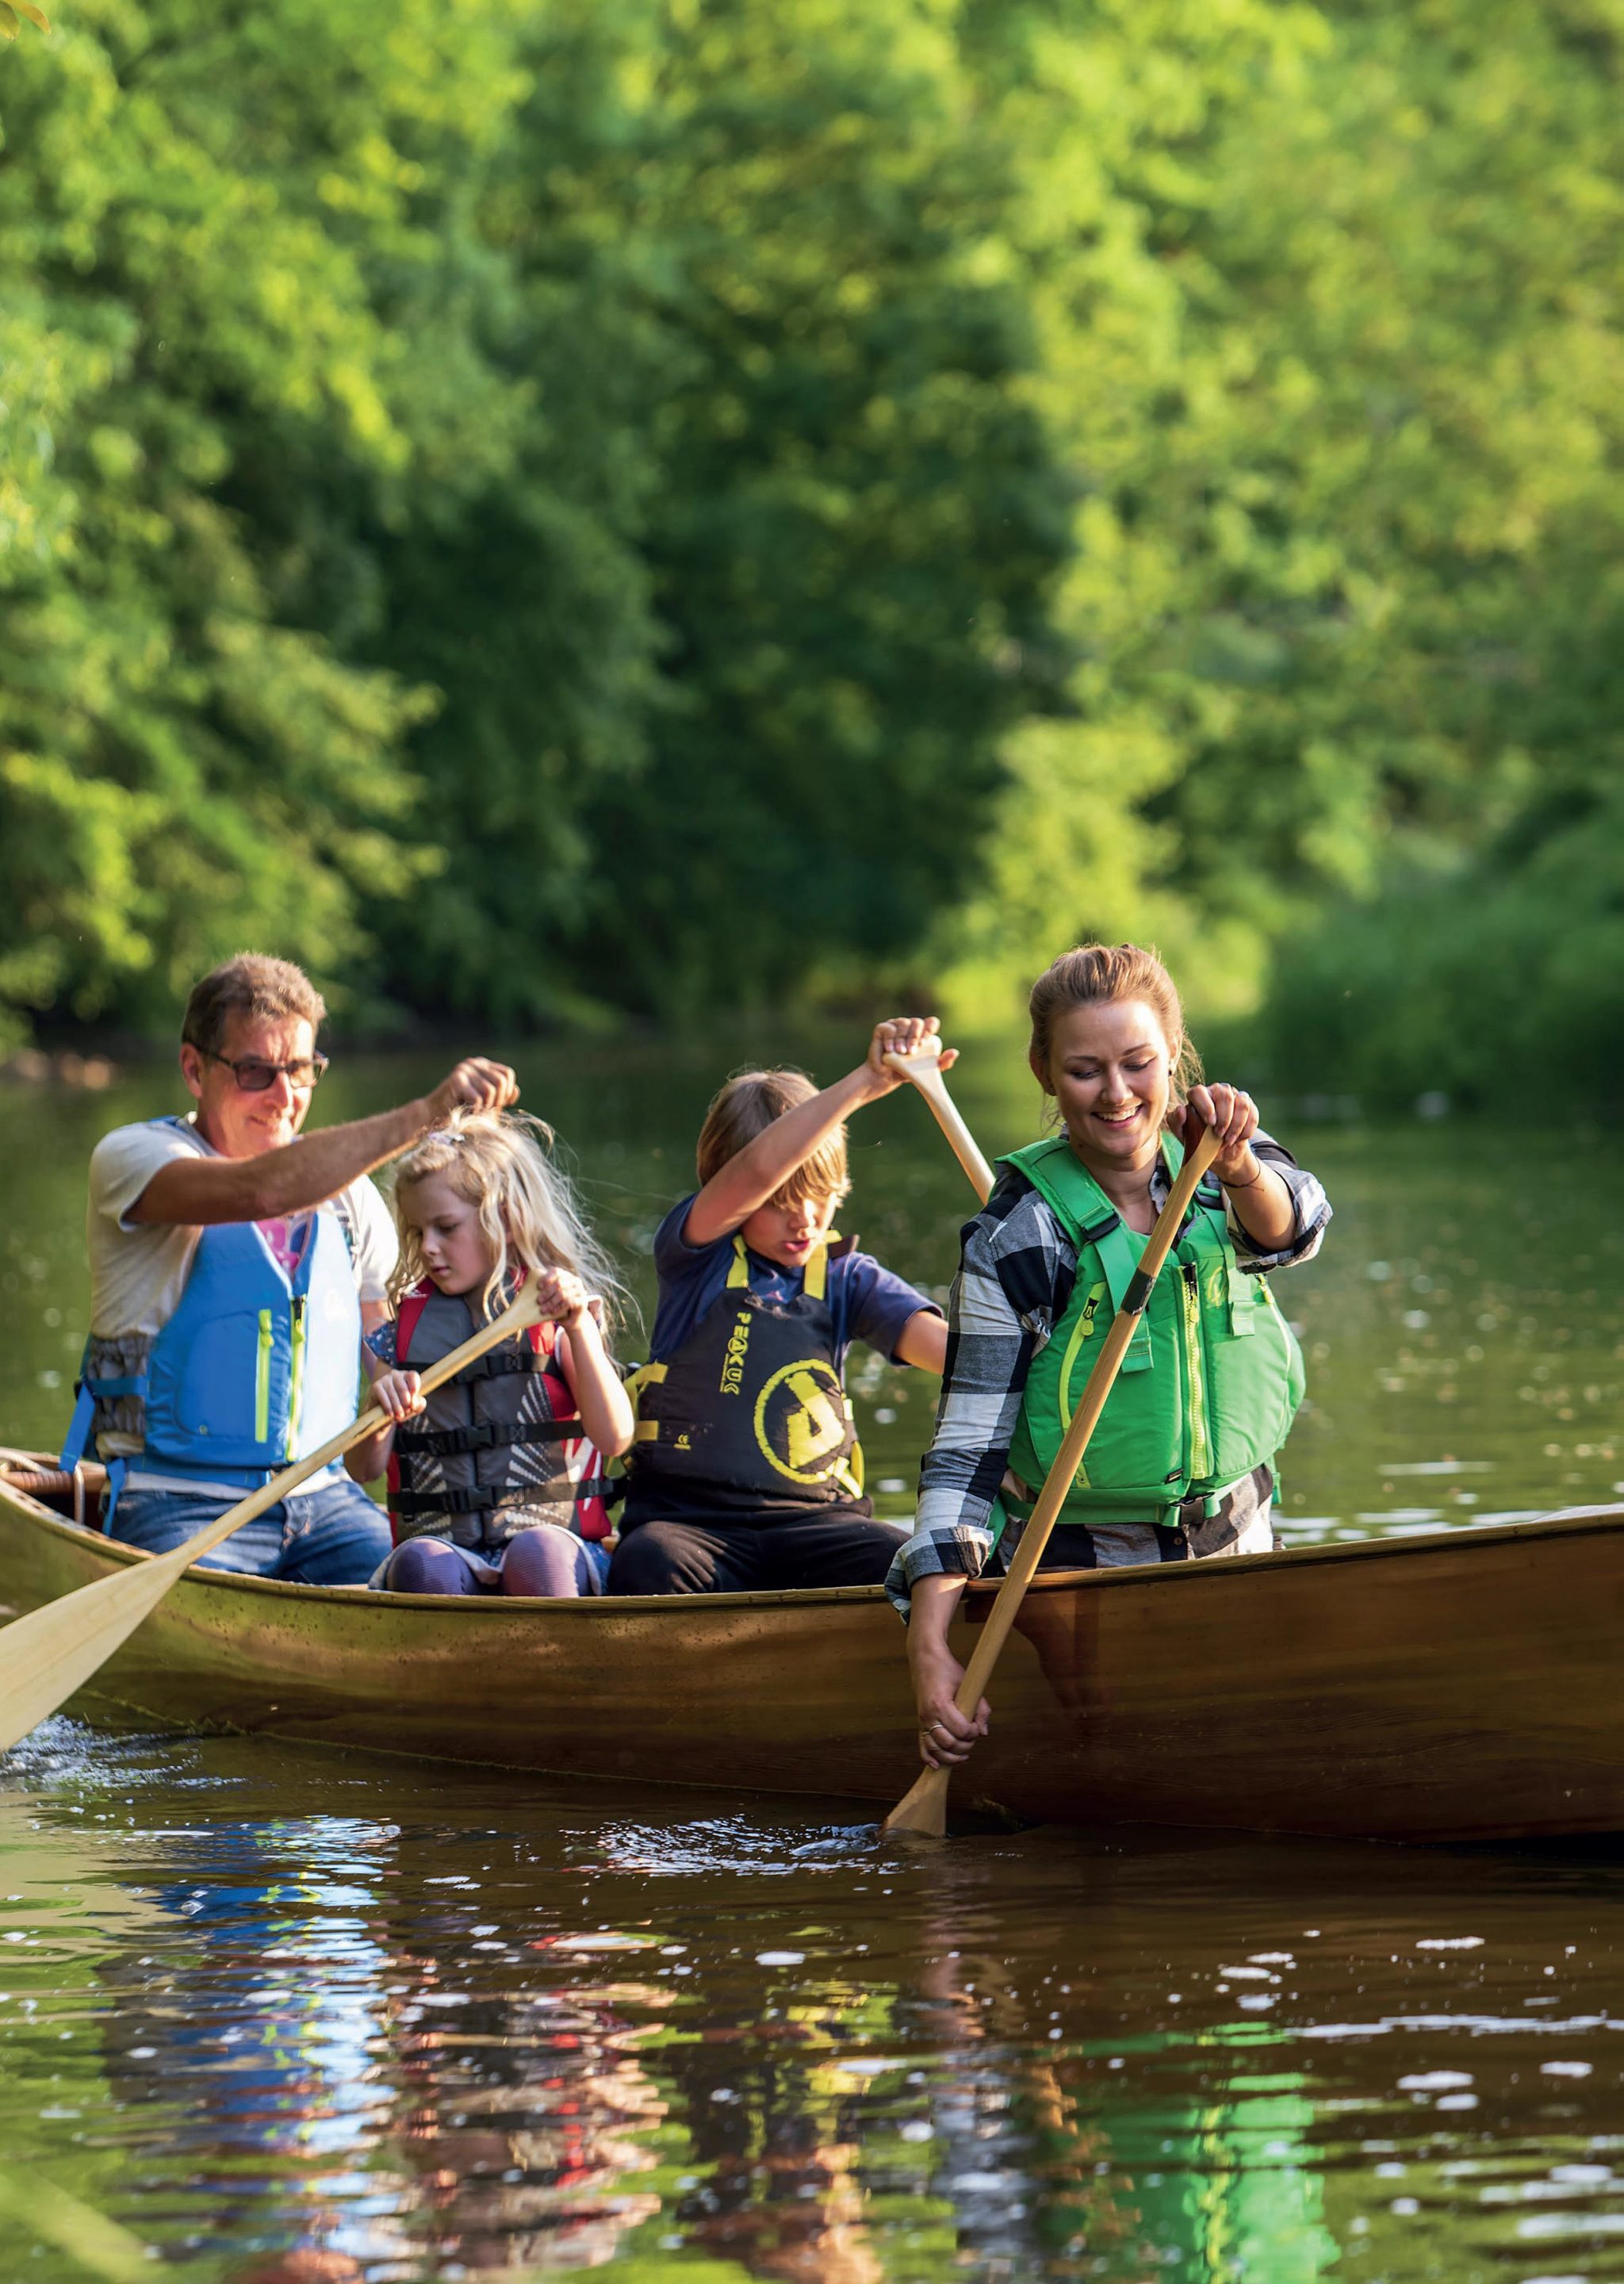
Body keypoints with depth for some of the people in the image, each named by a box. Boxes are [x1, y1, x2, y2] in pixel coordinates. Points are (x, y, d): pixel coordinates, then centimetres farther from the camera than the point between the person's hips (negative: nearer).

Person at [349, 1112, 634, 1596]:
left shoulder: (554, 1319, 7)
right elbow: (363, 1470, 11)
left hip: (554, 1534, -2)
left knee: (538, 1555, -37)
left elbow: (615, 1438, -5)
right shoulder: (404, 1328, 15)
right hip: (440, 1541, 2)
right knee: (422, 1565, -34)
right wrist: (379, 1411, -11)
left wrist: (578, 1329, -12)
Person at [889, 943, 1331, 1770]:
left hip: (1236, 1546, 4)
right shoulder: (1016, 1239, -14)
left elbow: (1287, 1229, -24)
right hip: (1077, 1569, -4)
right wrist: (928, 1648, -29)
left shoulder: (1208, 1171, -1)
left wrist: (1238, 1166, -49)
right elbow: (967, 1448, -17)